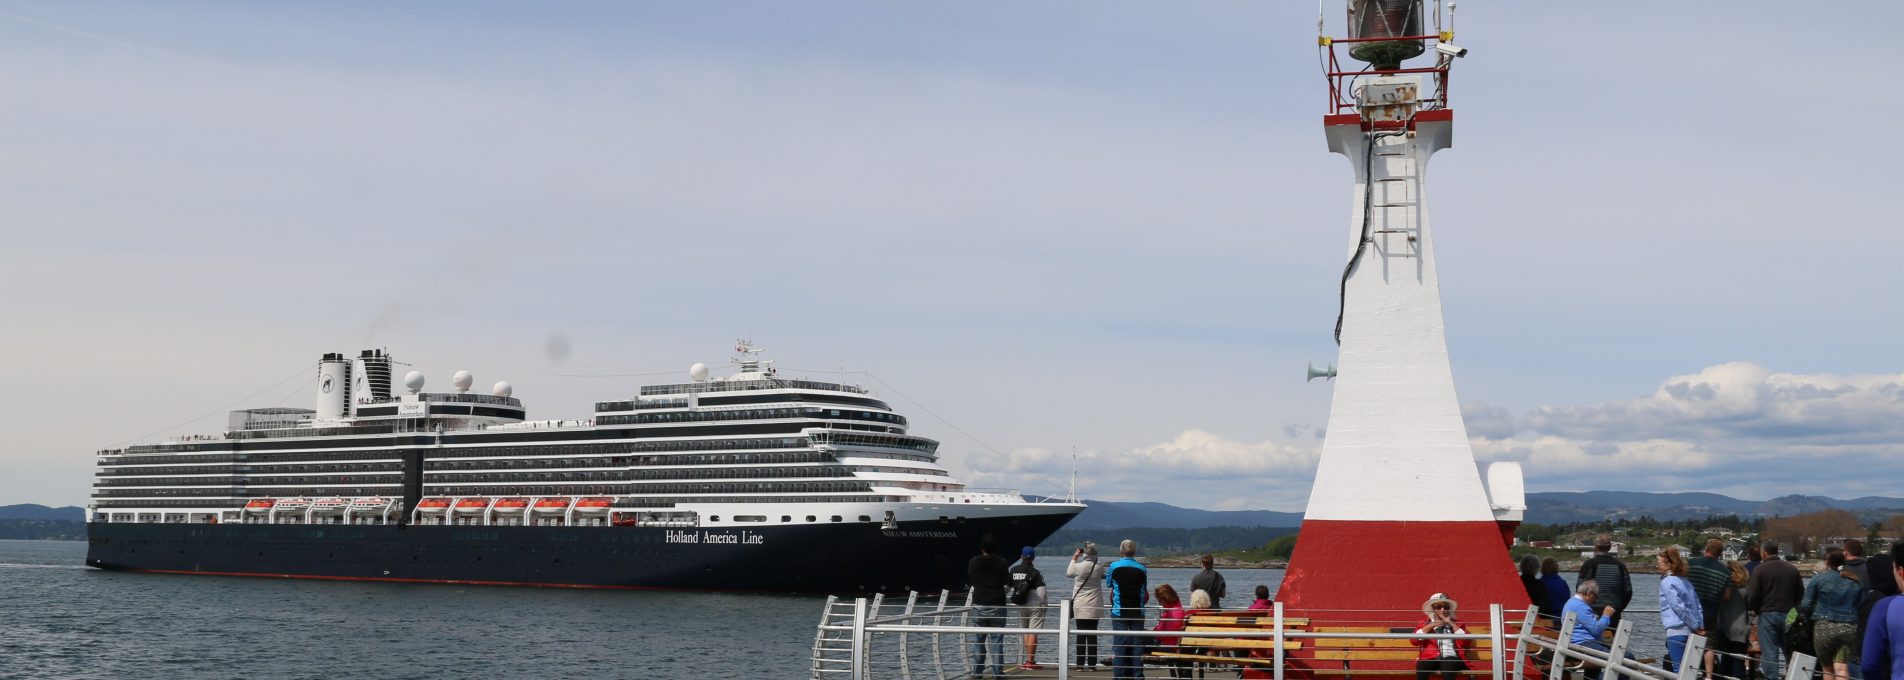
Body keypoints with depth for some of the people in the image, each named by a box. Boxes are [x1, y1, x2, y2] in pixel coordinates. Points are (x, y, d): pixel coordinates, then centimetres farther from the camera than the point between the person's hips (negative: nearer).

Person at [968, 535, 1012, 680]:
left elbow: (969, 581, 8)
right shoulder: (1002, 563, -8)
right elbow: (1006, 581, 3)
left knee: (978, 639, 8)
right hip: (997, 606, -1)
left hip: (978, 605, 1)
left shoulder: (973, 562, -2)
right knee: (996, 639, 2)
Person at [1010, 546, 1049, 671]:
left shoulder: (1013, 570, 2)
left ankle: (1028, 660, 18)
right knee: (1033, 633, -3)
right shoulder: (1036, 573, -11)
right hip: (1035, 605, -5)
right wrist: (1043, 604, -2)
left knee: (1026, 632, 16)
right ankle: (1030, 662, -4)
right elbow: (1041, 591, -14)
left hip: (1020, 606, 5)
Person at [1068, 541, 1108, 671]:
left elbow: (1068, 573, 10)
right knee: (1092, 635, 5)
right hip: (1094, 607, 1)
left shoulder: (1078, 566, -11)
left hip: (1080, 606, -1)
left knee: (1081, 634, 4)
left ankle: (1080, 664, 4)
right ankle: (1092, 664, 3)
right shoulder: (1099, 567, -8)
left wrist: (1074, 558, 19)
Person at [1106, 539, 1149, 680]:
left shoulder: (1114, 567, -4)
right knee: (1137, 643, 6)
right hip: (1137, 612, 1)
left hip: (1119, 612, -1)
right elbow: (1145, 593, 7)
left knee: (1119, 643, 1)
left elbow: (1109, 586, 8)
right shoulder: (1142, 569, 0)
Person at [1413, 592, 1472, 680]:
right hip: (1430, 658, 1)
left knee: (1448, 666, -37)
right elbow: (1414, 640, 7)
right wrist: (1430, 626, 1)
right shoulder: (1425, 623, 23)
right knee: (1421, 666, -35)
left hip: (1450, 657, 0)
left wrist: (1452, 624, 4)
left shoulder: (1456, 624, 23)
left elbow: (1465, 642, 6)